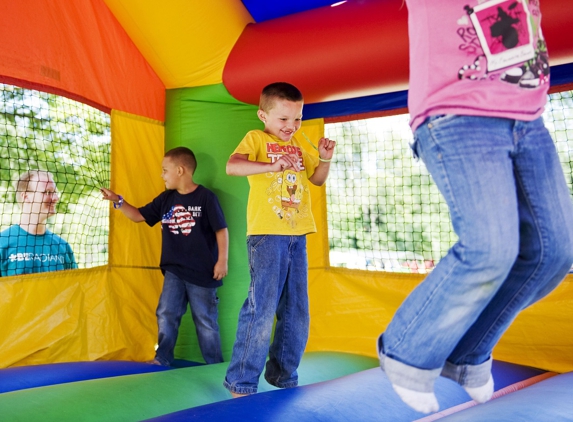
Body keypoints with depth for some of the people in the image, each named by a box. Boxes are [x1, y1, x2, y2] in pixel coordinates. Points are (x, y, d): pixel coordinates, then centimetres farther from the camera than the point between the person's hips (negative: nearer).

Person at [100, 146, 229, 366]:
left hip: (201, 271, -5)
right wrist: (117, 201, 3)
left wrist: (222, 260, -13)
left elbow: (221, 230, -10)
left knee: (205, 321, 5)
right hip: (173, 270, 5)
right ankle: (162, 359, 24)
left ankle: (215, 366, 20)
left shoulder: (206, 197, -11)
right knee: (166, 314, 7)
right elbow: (139, 216, 15)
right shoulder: (165, 199, 6)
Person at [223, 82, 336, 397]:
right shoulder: (256, 138, 1)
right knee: (262, 308, -10)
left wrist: (325, 159, 5)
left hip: (297, 236, 7)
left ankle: (283, 376, 26)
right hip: (267, 235, -6)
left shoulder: (298, 145, 18)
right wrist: (272, 165, -30)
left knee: (297, 312, 10)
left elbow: (317, 180, 24)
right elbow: (231, 166, -17)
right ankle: (241, 382, 5)